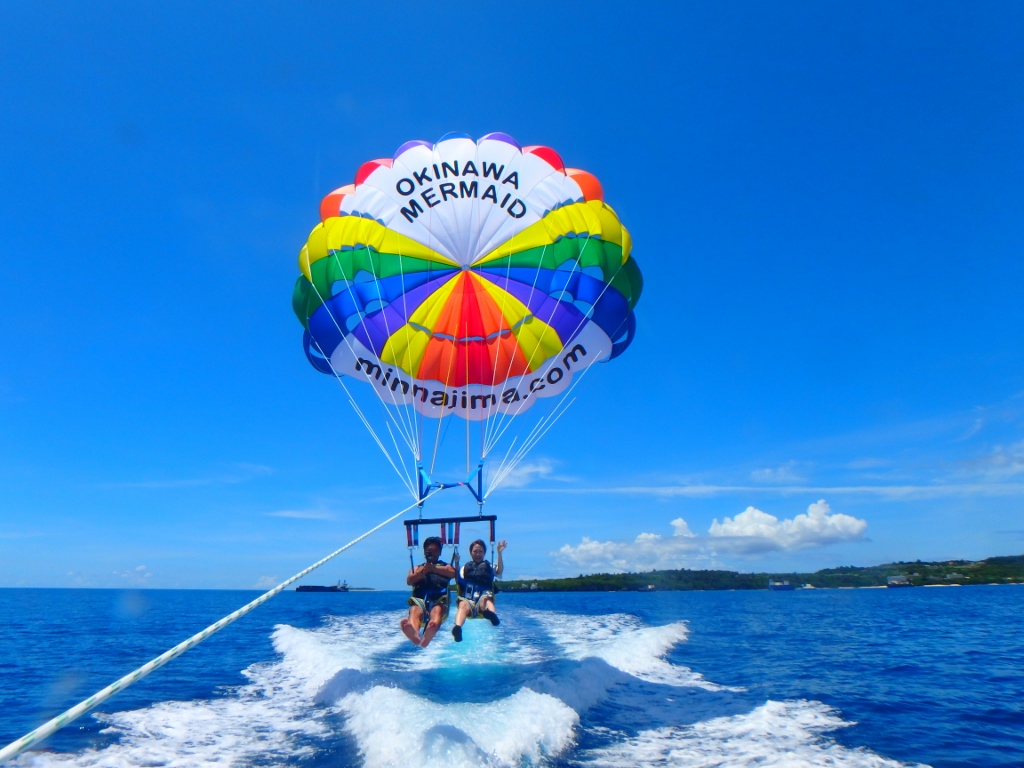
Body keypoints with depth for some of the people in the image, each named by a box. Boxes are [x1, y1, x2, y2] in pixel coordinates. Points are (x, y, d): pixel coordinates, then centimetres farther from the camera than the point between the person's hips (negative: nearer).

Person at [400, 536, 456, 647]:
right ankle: (414, 633, -72)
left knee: (437, 610, -38)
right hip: (419, 600, 1)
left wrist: (433, 568, -12)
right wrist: (422, 571, -10)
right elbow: (409, 581, 8)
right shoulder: (417, 568, 32)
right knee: (415, 610, -36)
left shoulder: (445, 566, 28)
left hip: (438, 600, -1)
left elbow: (453, 573, 1)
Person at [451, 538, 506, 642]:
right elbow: (458, 581, 7)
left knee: (485, 599, -35)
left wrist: (499, 553, -12)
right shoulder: (465, 568, 23)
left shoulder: (489, 567, 21)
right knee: (463, 605, -35)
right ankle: (457, 628, -64)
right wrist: (456, 563, -1)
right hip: (467, 600, 0)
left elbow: (499, 571, 0)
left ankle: (491, 614, -69)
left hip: (483, 601, 0)